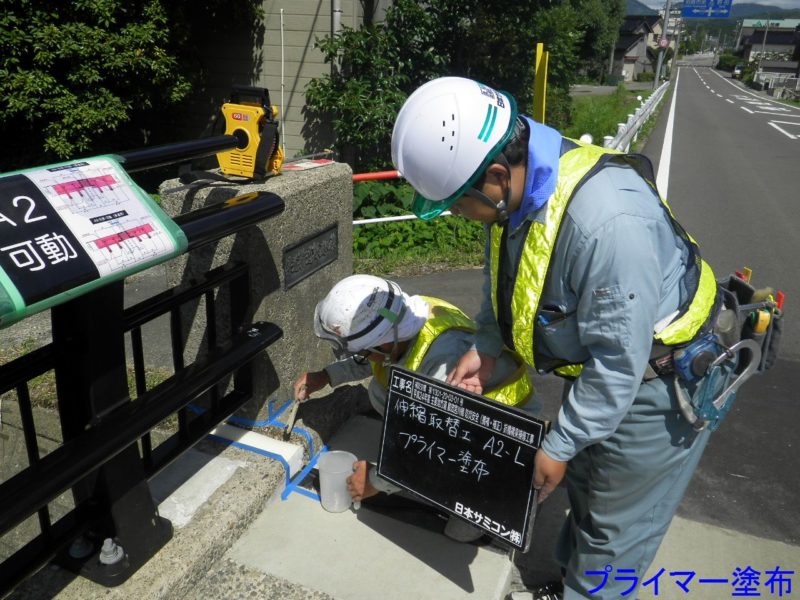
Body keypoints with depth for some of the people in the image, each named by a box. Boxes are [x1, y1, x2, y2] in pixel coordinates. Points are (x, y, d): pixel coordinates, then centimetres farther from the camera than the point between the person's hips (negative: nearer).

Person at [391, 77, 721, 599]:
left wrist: (559, 445, -20)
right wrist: (486, 347, -5)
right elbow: (504, 273, 6)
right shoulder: (515, 185, -13)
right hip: (596, 365, 8)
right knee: (584, 484, 27)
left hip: (653, 380, -8)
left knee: (616, 527, 12)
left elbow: (619, 362, -31)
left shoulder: (607, 222, -40)